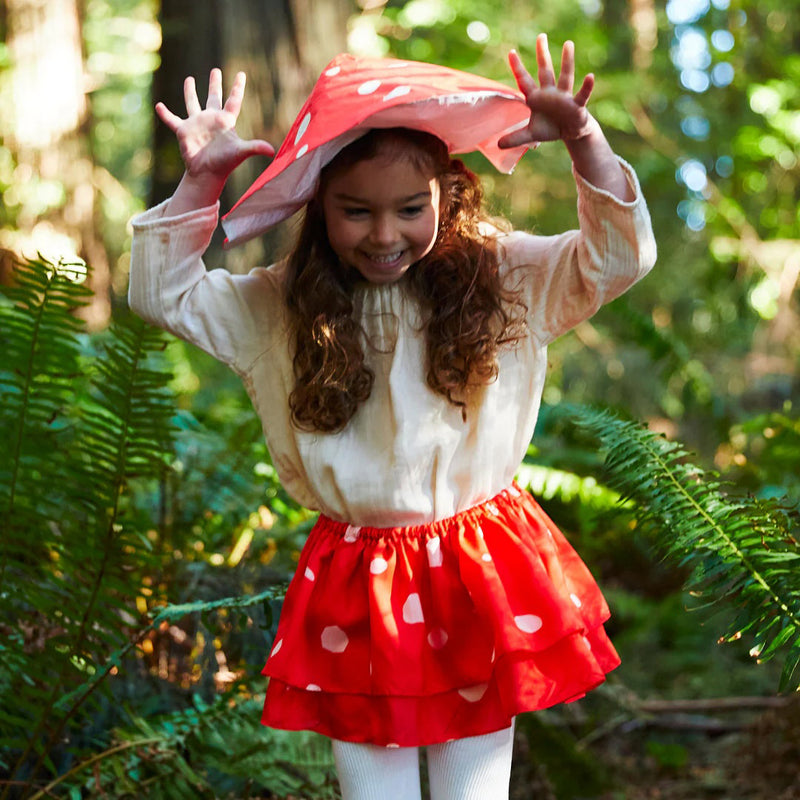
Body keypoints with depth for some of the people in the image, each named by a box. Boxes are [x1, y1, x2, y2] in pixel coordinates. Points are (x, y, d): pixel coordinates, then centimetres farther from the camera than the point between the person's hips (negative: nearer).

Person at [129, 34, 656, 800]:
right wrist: (201, 182, -14)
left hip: (482, 575, 0)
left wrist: (583, 142, -24)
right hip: (356, 586, 1)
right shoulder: (276, 309, -2)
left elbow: (619, 257, -9)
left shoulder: (506, 278, -3)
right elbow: (162, 292, -1)